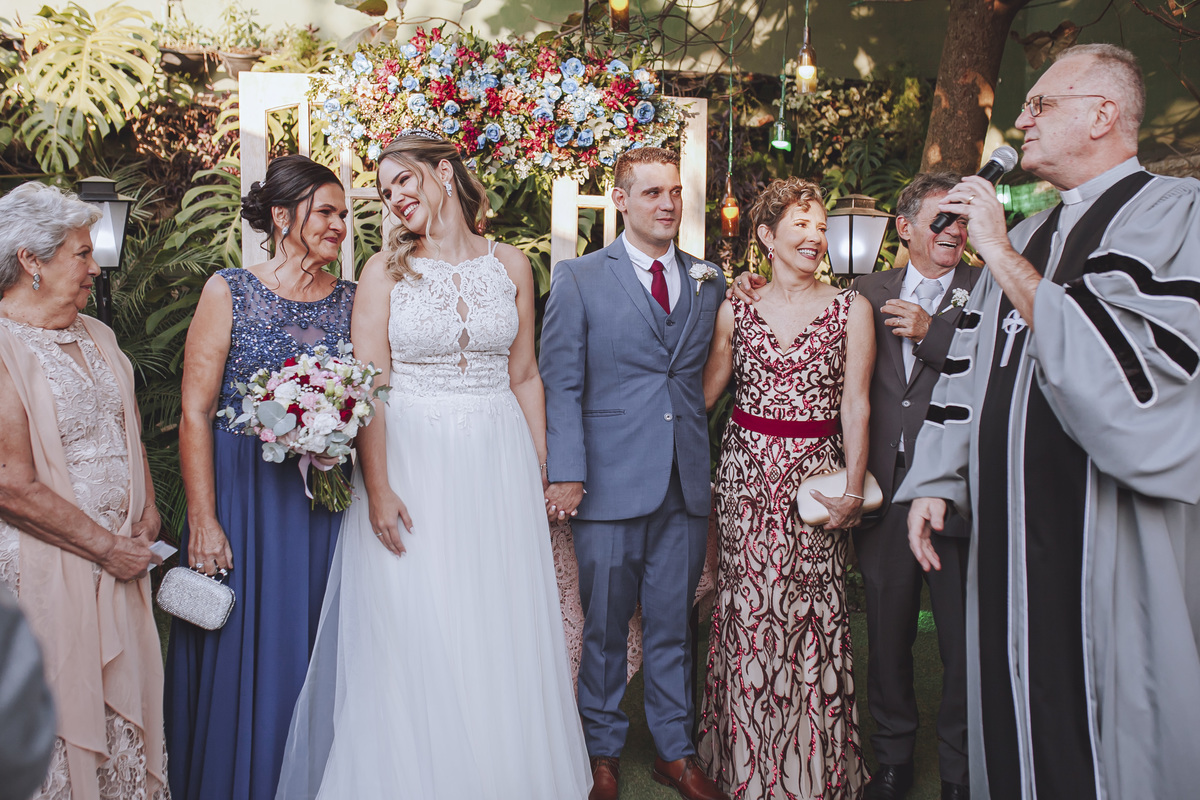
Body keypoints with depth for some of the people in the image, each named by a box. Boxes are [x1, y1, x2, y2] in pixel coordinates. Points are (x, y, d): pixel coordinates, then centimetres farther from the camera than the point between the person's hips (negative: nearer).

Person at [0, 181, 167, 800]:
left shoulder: (97, 336, 11)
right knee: (57, 717, 3)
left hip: (118, 556, 7)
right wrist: (105, 546, -13)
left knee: (125, 696, 13)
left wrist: (146, 512, 7)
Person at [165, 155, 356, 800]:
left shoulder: (351, 299, 6)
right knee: (243, 654, 6)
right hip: (244, 497, -3)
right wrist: (203, 522, -11)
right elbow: (195, 412, -6)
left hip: (329, 502, 3)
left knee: (315, 652, 11)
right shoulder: (228, 292, -3)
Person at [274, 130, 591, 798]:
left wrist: (542, 476, 6)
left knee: (503, 634, 9)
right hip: (412, 461, -2)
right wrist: (378, 488, -15)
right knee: (414, 635, 3)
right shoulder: (386, 270, 0)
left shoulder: (510, 265, 5)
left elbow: (525, 377, 9)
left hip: (498, 463, 2)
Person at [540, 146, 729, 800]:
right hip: (610, 481, -2)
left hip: (688, 484, 3)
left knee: (673, 625, 12)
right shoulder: (578, 279, 1)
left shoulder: (709, 281, 11)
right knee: (604, 625, 9)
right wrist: (567, 473, -10)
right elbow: (561, 384, -3)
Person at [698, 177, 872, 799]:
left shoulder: (850, 309, 1)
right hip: (745, 472, 1)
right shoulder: (735, 310, 5)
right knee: (748, 611, 3)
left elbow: (855, 405, -1)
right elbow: (705, 392, 11)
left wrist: (852, 487, -5)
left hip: (816, 475, -1)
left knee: (812, 617, 2)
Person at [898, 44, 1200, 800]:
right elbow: (969, 368, 18)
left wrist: (1005, 260, -18)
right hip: (1008, 538, 7)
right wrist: (935, 480, 13)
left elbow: (1131, 371, -22)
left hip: (1114, 552, -6)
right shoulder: (1024, 236, 14)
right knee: (1011, 733, 15)